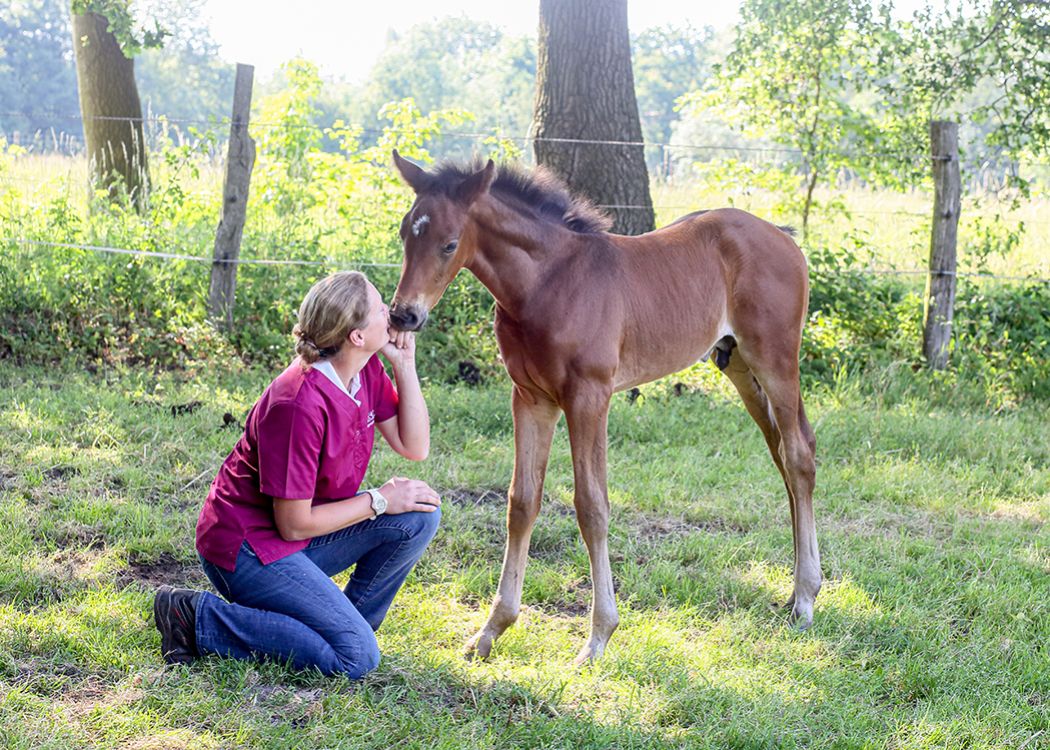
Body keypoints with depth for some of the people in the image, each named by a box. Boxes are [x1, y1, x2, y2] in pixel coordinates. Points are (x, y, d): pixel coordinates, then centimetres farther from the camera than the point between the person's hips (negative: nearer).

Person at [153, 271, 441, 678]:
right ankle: (198, 618, -9)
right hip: (245, 548, -9)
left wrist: (405, 365, -7)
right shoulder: (300, 404, -29)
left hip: (299, 530, 9)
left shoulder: (367, 371, -3)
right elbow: (294, 524, -22)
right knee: (356, 658, -18)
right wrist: (378, 500, -13)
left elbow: (414, 447, 3)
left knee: (420, 516, -6)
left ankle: (345, 624, 7)